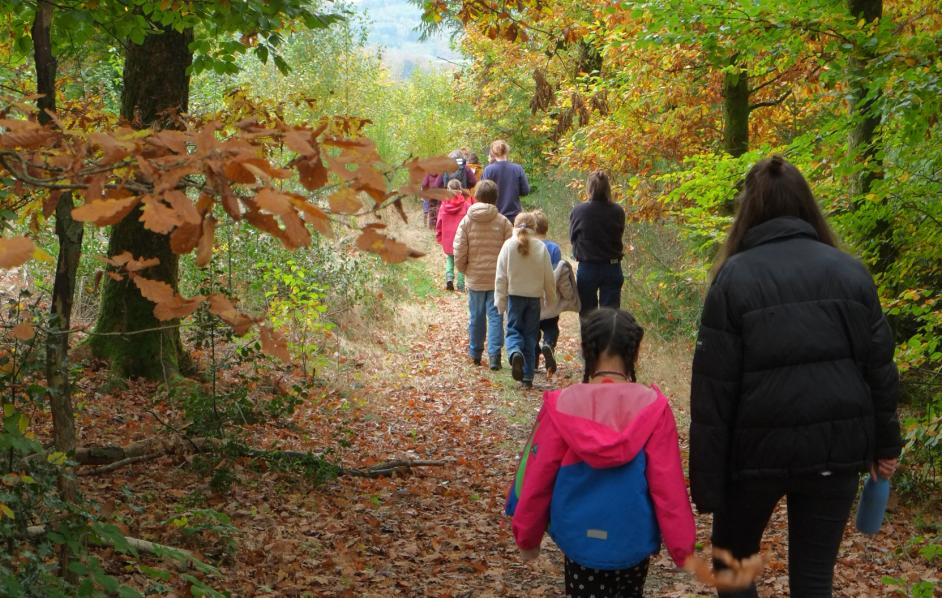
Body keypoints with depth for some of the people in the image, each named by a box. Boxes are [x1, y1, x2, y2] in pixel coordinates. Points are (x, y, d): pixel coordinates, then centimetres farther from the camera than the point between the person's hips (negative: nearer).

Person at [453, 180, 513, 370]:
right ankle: (494, 354, -8)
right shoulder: (503, 222, -6)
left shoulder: (467, 221, -4)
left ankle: (475, 354, 24)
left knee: (476, 317, 13)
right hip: (498, 278, -1)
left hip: (475, 278, 1)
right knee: (495, 316, 1)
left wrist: (463, 270, 11)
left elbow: (459, 252, -5)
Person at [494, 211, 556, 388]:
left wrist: (500, 301, 1)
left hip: (514, 296, -1)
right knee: (530, 334, 9)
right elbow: (549, 278, 3)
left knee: (513, 329, 7)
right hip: (534, 297, 1)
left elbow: (501, 276, -5)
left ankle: (515, 353, -27)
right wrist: (551, 299, 15)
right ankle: (527, 376, 9)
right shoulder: (541, 248, -2)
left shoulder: (508, 245, -5)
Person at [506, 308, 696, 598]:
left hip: (579, 540, -1)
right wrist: (682, 546, -2)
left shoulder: (562, 407, -13)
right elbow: (668, 484, -13)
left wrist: (527, 537, 9)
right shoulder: (652, 408, -14)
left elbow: (536, 479, -6)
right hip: (634, 543, 1)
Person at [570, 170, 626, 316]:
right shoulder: (617, 212, -10)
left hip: (587, 269, -1)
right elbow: (619, 235, 5)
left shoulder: (578, 211, -14)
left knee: (587, 314, 14)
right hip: (612, 267, 1)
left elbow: (573, 237, 0)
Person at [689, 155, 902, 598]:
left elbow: (713, 391, -10)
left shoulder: (735, 277, -8)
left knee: (731, 558, 20)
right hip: (836, 449, 3)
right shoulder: (849, 271, 2)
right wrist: (885, 444, 15)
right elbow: (879, 367, 4)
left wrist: (706, 481, -6)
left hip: (760, 448, -3)